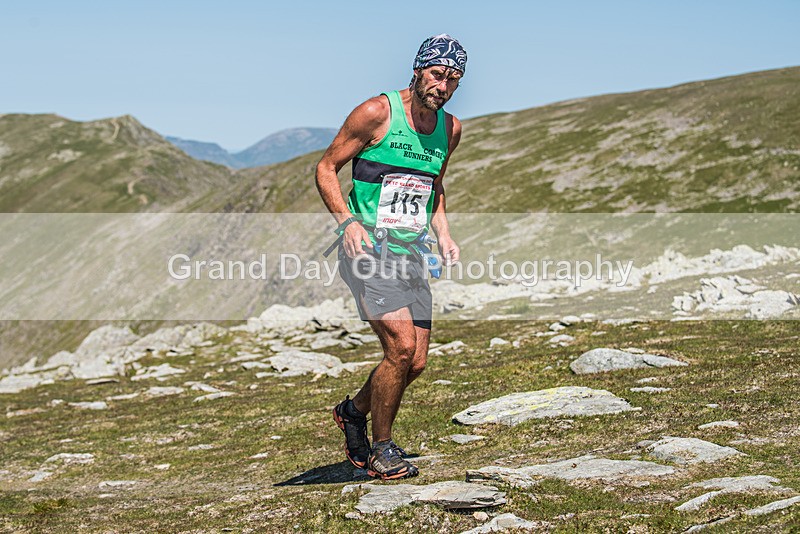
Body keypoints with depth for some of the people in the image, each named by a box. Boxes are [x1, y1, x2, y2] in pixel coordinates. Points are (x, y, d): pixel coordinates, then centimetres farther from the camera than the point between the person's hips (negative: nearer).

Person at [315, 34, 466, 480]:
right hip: (368, 249, -6)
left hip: (412, 255, 7)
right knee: (402, 347, -18)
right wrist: (348, 221, -19)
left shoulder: (450, 129, 9)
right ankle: (381, 450, 1)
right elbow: (327, 168, -5)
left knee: (417, 362, 4)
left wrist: (443, 233, 10)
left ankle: (355, 410, 32)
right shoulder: (377, 113, -10)